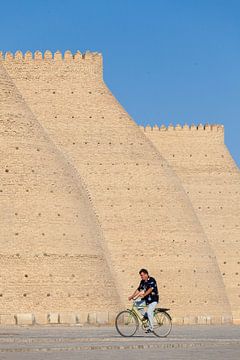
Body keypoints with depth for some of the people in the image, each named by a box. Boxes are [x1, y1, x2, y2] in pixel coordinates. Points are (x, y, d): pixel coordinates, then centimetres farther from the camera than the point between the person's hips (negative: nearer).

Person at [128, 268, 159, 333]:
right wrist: (132, 296, -7)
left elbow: (150, 289, -28)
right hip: (146, 299, 7)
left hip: (153, 299, -7)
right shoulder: (142, 282, 7)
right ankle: (145, 315, 3)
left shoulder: (152, 280, -15)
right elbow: (138, 290, 5)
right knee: (137, 303, -12)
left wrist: (143, 295, -40)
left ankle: (151, 328, -7)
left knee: (149, 313, -19)